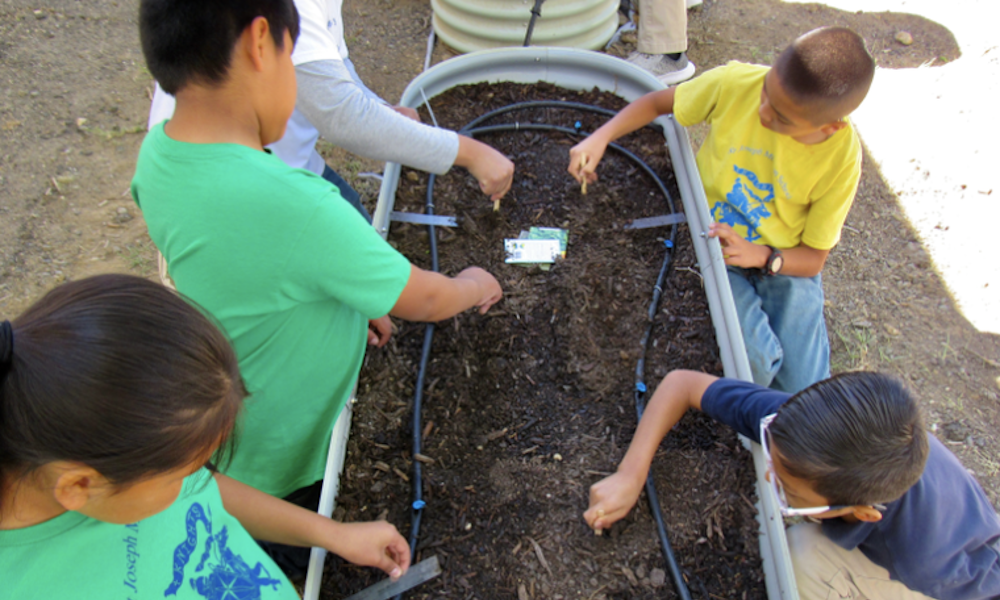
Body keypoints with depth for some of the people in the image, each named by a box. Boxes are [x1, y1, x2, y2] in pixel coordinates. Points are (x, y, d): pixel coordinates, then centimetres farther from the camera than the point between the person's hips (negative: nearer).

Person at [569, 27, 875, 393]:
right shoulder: (736, 83, -17)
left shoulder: (841, 157, -16)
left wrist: (762, 256, -27)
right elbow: (658, 103, 0)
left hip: (784, 264, 1)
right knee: (754, 359, -25)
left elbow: (814, 258, -7)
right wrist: (601, 137, -15)